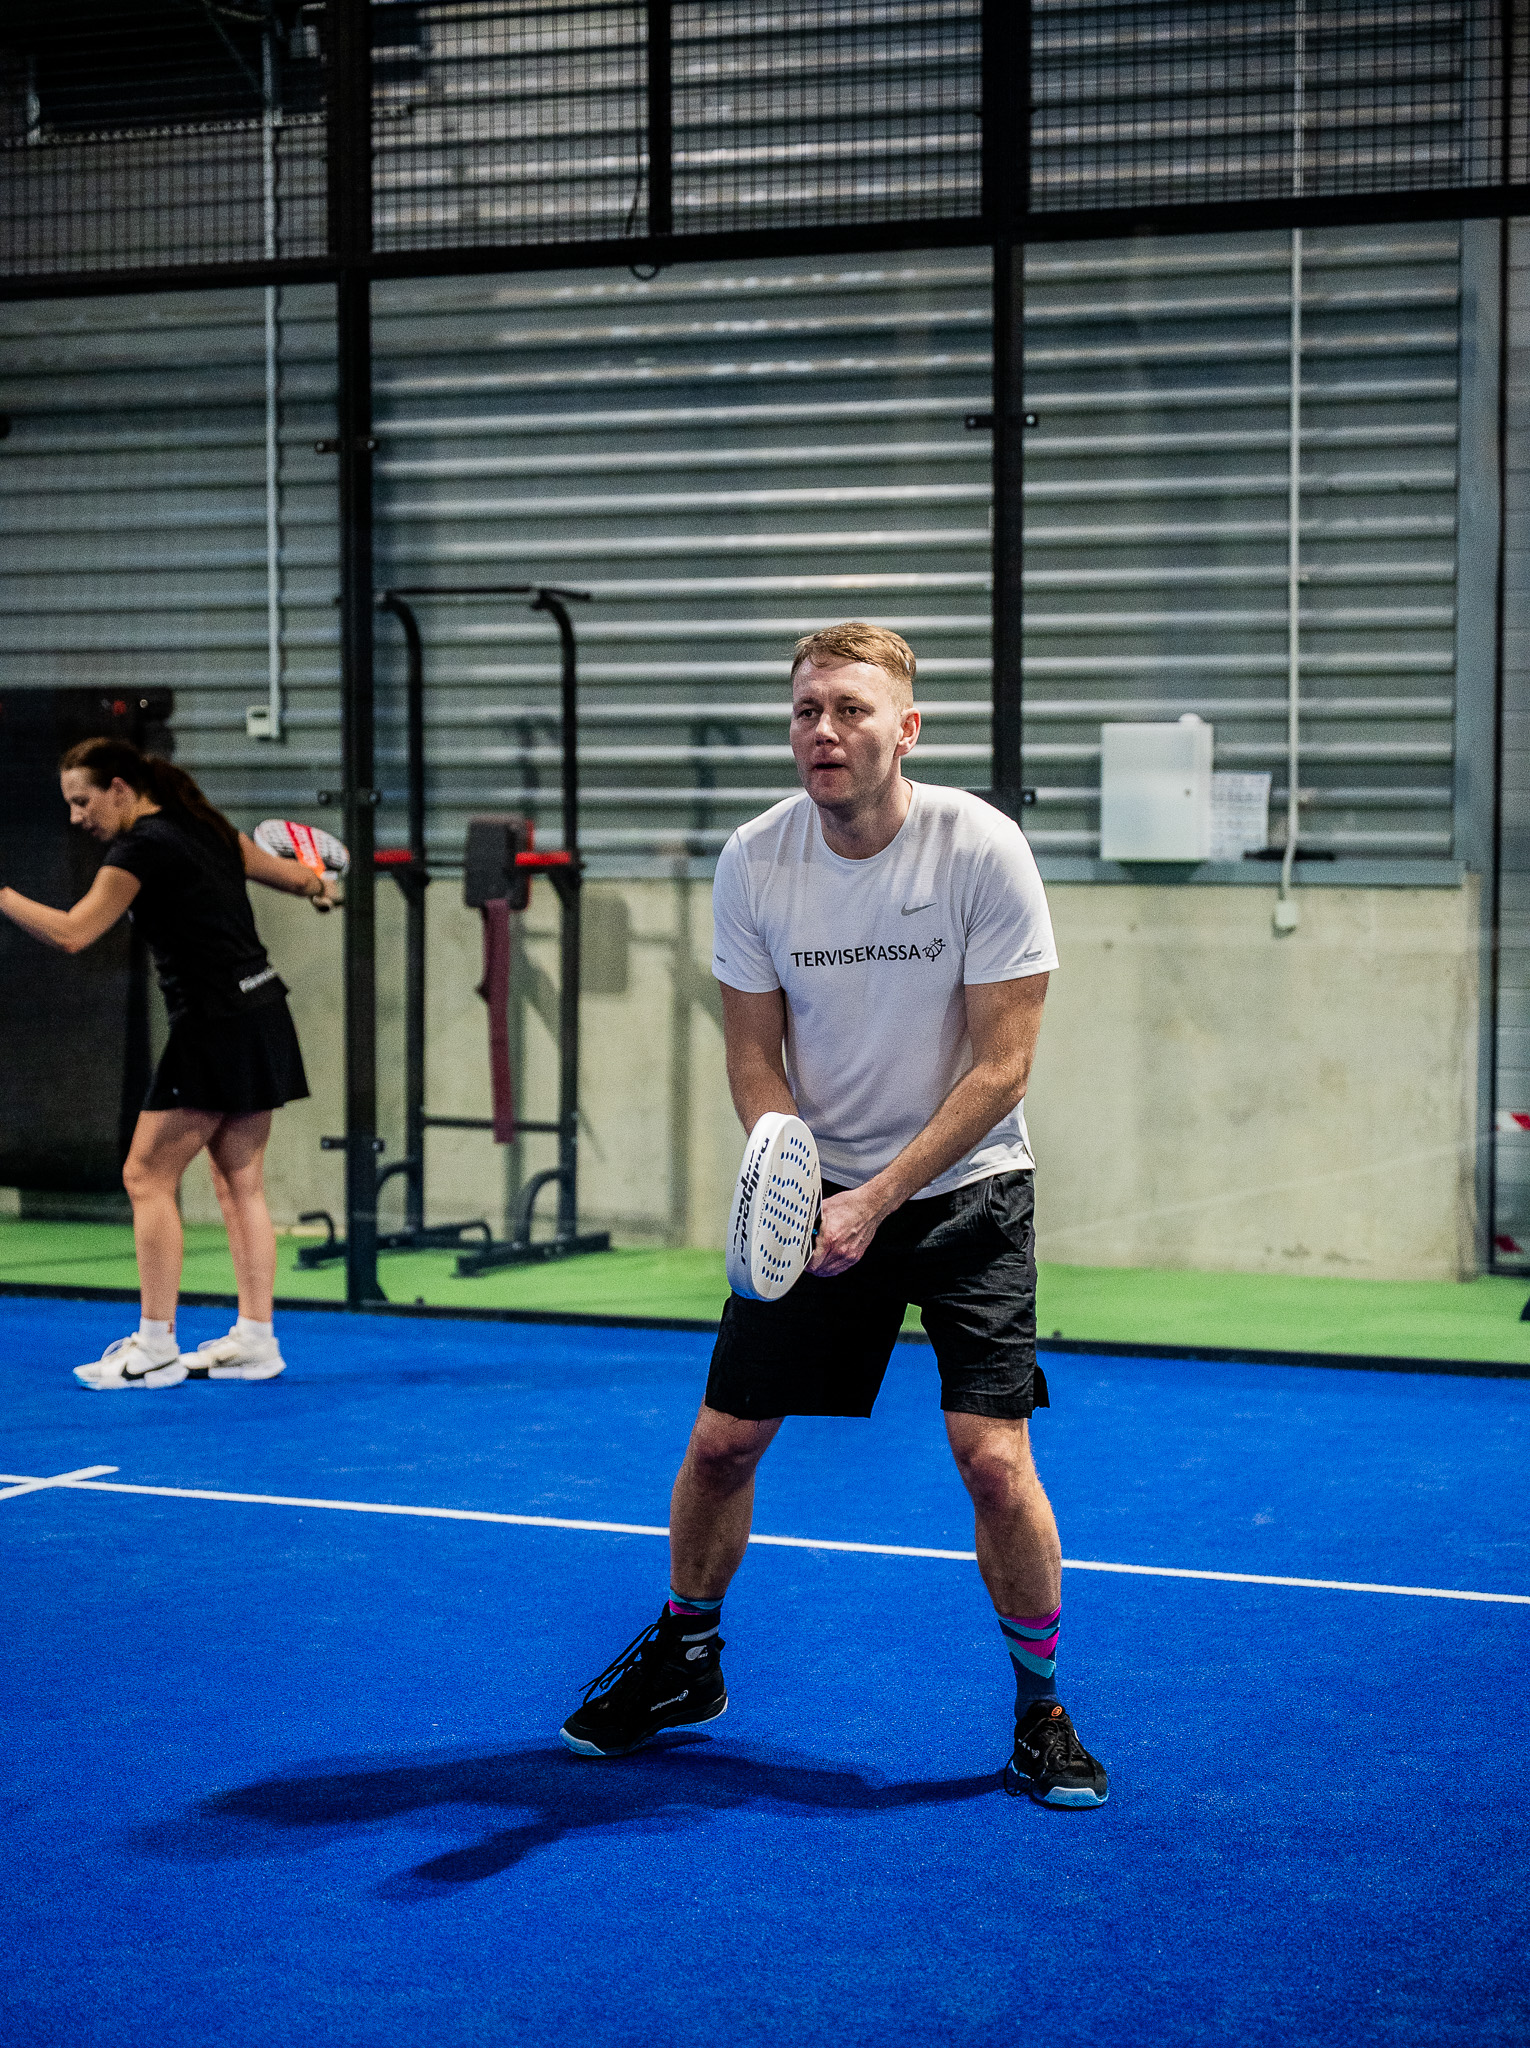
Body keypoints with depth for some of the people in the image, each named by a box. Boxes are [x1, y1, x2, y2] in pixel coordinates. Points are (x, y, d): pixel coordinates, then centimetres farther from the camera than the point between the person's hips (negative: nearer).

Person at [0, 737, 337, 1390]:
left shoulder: (142, 848, -13)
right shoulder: (207, 829, 13)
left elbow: (72, 932, -21)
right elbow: (291, 875, 26)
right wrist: (320, 886, 48)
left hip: (216, 1028, -9)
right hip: (263, 1013, 9)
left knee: (146, 1176, -3)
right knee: (239, 1184, 11)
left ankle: (155, 1349, -3)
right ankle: (255, 1341, 13)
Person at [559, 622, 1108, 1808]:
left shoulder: (982, 849, -17)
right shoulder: (754, 861, -8)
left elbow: (1003, 1062, -16)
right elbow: (754, 1050, 2)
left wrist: (880, 1197, -23)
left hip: (963, 1187, -3)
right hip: (815, 1191, 3)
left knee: (993, 1457, -12)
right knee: (723, 1440, 4)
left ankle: (1039, 1708, 8)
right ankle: (686, 1662, 29)